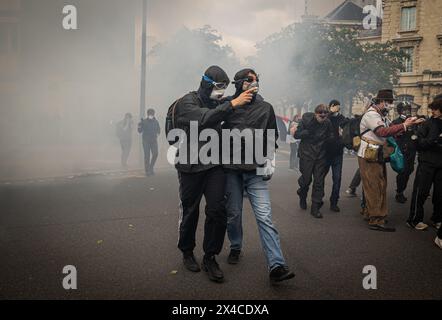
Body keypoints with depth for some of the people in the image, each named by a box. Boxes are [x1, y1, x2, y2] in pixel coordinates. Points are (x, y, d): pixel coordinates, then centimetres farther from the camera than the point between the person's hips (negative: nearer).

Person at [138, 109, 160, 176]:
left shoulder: (156, 122, 6)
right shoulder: (144, 122, -2)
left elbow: (159, 131, 9)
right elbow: (140, 131, -5)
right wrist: (140, 125, -20)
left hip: (154, 140, 2)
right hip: (146, 141, -2)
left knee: (155, 154, -11)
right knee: (147, 155, -4)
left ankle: (151, 167, 10)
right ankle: (147, 171, 4)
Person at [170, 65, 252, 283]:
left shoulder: (217, 104, 12)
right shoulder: (186, 102, -8)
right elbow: (204, 119, -28)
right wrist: (233, 104, -28)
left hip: (214, 166, 5)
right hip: (191, 167, -4)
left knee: (218, 210, -3)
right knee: (190, 212, 8)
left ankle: (210, 258, 12)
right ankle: (187, 252, 31)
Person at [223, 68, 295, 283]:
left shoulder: (265, 108, 8)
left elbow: (272, 138, 13)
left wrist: (268, 162, 4)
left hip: (256, 171, 0)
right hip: (231, 170, 1)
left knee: (264, 217, -9)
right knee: (233, 213, 10)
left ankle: (276, 265, -13)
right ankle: (235, 248, 36)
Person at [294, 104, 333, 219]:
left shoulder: (327, 123, -1)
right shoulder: (306, 120, -9)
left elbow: (330, 138, 13)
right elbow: (296, 135, -10)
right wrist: (308, 131, -21)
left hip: (321, 156, 2)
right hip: (307, 154, -2)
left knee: (319, 181, 1)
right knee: (306, 179, 5)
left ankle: (315, 207, 9)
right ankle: (302, 195, 39)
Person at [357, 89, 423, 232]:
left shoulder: (381, 116, 20)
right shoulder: (371, 115, -13)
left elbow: (389, 132, 15)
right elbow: (383, 131, -27)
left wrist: (407, 124, 3)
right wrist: (404, 126, -26)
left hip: (378, 157, 10)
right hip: (369, 157, -10)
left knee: (379, 187, 13)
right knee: (374, 188, -8)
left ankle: (369, 213, 24)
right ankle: (376, 220, -5)